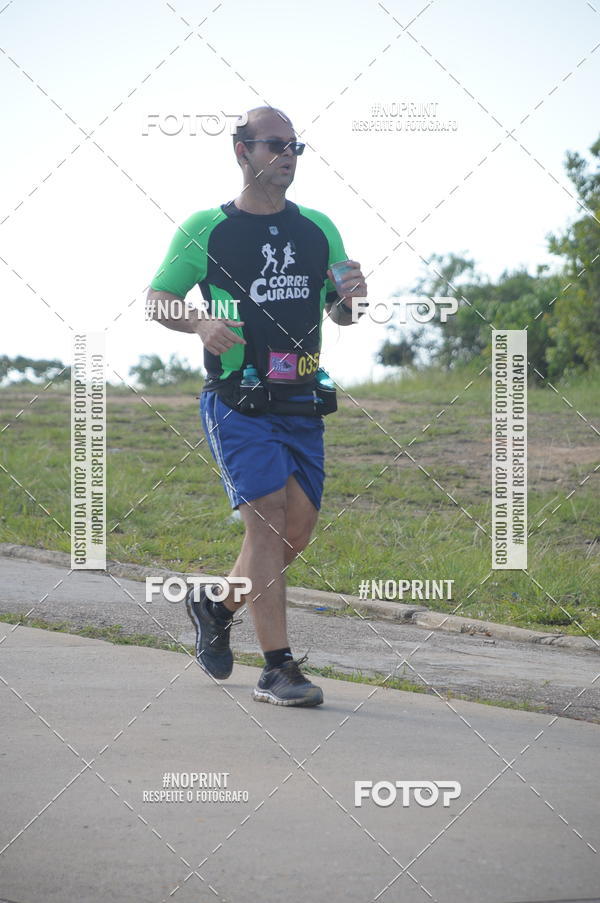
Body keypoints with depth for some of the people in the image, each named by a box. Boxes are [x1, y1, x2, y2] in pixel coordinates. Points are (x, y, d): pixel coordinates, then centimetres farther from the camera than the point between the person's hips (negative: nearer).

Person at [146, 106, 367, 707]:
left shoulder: (318, 229, 12)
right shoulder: (206, 229, 0)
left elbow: (339, 317, 17)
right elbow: (157, 300, 5)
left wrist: (348, 296, -6)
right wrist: (200, 323, -16)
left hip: (302, 402, 5)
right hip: (237, 402, -5)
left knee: (298, 528, 5)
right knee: (267, 518, -15)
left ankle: (218, 606, 31)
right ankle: (277, 669, -13)